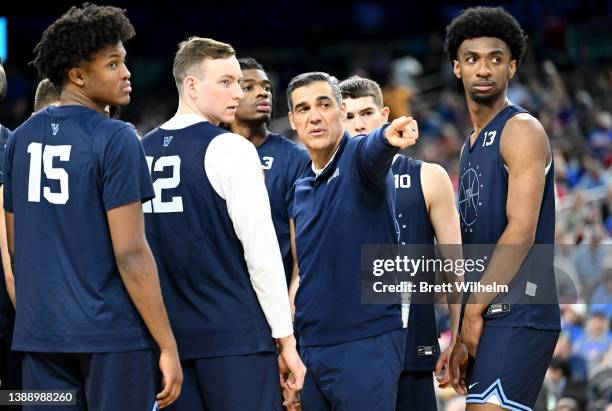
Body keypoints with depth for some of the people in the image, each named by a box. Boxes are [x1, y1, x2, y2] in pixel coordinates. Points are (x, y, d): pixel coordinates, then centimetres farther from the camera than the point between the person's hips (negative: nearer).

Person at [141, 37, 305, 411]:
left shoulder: (142, 152, 10)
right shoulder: (231, 149, -8)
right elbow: (261, 251, -12)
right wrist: (286, 338, -7)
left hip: (172, 335, 6)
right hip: (236, 336, -6)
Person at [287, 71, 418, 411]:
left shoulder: (358, 158, -7)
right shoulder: (301, 189, 14)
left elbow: (374, 151, -32)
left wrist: (387, 137, -55)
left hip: (366, 343, -7)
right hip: (310, 345, 7)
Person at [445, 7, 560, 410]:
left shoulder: (522, 131, -7)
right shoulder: (472, 145, 21)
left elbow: (521, 231, -17)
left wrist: (474, 308, -15)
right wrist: (463, 340, 16)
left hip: (518, 315, -9)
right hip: (490, 316, 9)